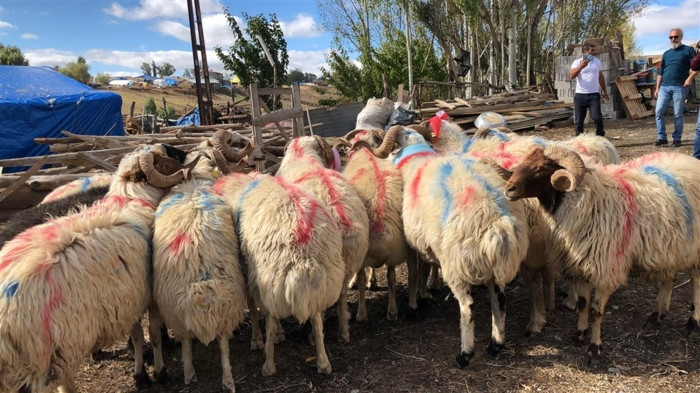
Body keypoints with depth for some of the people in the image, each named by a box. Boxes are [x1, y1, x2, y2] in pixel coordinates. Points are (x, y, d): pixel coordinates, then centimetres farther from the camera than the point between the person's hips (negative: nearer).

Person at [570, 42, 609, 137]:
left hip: (594, 94, 2)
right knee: (578, 120, 2)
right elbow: (571, 76, -15)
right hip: (580, 95, -2)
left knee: (597, 117, -9)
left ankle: (600, 136, 9)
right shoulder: (577, 62, -1)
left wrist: (604, 91, 23)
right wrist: (581, 67, -27)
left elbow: (601, 77, 21)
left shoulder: (597, 61, 12)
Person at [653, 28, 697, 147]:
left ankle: (677, 138, 7)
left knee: (678, 114, -1)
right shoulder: (666, 54, 19)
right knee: (659, 111, -5)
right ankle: (661, 137, 2)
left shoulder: (688, 50, 6)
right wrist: (657, 88, 15)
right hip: (664, 87, 4)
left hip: (680, 87, -4)